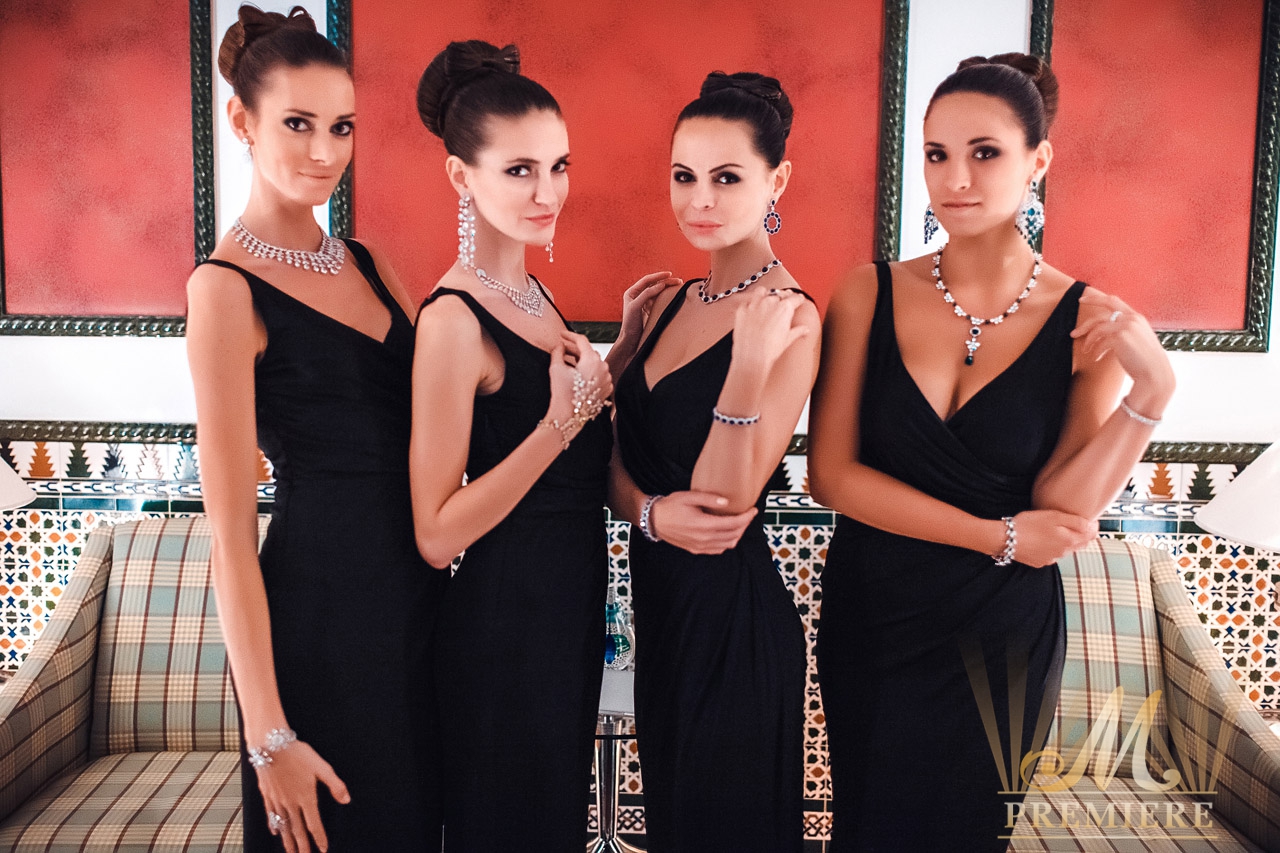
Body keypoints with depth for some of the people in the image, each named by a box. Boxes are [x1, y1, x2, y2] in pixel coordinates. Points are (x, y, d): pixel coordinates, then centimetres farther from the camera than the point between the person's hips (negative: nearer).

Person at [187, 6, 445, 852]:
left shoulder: (370, 264, 10)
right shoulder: (227, 287, -11)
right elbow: (231, 532, -14)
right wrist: (268, 736, -15)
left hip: (416, 593, 7)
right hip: (320, 612, -7)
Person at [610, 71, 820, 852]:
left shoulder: (789, 320, -17)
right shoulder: (673, 304, 5)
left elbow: (722, 502, -21)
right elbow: (620, 454, 6)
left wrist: (750, 367, -33)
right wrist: (650, 511, -15)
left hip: (734, 617, -7)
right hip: (661, 600, 7)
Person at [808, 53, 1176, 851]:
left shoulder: (1087, 321, -9)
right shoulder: (871, 294, -9)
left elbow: (1062, 512, -13)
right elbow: (831, 472, -12)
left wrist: (1151, 392, -24)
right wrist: (996, 536, -15)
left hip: (1003, 642, 0)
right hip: (870, 624, 1)